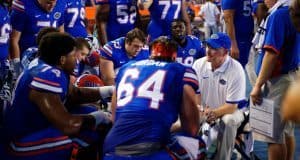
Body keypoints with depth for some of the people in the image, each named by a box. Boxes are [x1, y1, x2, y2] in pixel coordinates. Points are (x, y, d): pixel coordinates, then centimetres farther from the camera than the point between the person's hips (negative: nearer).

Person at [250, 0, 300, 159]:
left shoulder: (279, 14, -18)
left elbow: (272, 53, -22)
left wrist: (258, 85, -18)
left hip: (278, 80, -9)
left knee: (273, 135, -4)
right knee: (286, 131, 16)